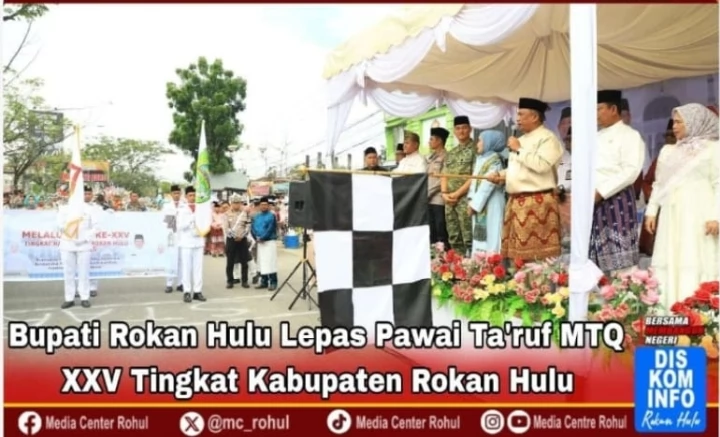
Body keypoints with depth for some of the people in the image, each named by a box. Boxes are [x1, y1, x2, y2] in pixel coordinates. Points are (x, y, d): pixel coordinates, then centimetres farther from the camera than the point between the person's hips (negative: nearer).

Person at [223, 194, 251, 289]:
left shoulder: (244, 214, 9)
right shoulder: (226, 215, 2)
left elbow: (247, 227, 3)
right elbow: (226, 229, -6)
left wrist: (241, 236, -11)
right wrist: (234, 236, -15)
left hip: (242, 240, 2)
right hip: (231, 240, -2)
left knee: (244, 262, 2)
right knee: (230, 262, 0)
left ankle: (244, 281, 9)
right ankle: (230, 281, 9)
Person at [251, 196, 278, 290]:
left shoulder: (271, 216, -5)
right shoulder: (256, 216, 12)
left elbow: (270, 229, -14)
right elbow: (253, 228, 7)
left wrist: (262, 238, -17)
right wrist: (256, 238, -9)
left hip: (270, 241, -6)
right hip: (259, 243, 6)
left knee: (270, 262, -7)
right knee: (262, 262, 9)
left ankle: (273, 282, -3)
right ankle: (264, 282, 16)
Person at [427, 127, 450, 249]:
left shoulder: (446, 156, -5)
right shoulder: (430, 158, 17)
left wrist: (428, 192, -10)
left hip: (439, 199, -7)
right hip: (429, 199, 7)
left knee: (441, 230, -5)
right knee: (432, 230, 9)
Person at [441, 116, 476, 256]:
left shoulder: (475, 150, -2)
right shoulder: (451, 153, 19)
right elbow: (444, 176, 16)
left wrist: (457, 194, -12)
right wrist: (445, 193, -2)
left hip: (466, 198, -7)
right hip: (449, 200, 7)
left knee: (468, 238, -8)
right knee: (454, 238, 9)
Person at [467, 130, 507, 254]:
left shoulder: (495, 161, -10)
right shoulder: (480, 159, 16)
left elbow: (488, 184, -16)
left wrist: (475, 204, -16)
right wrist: (471, 201, 3)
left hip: (491, 205, -8)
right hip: (479, 204, 9)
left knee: (491, 236, -8)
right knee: (480, 236, 9)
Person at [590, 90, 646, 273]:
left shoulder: (630, 135, -3)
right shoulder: (597, 137, 19)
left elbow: (631, 171, -14)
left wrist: (601, 192, -17)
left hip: (617, 200, -7)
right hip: (594, 200, 7)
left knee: (620, 256, -8)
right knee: (599, 255, 8)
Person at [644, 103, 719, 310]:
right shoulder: (668, 151, 18)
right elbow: (659, 184, 18)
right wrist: (651, 211, 10)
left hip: (699, 215, -5)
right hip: (672, 215, 5)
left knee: (697, 263, -7)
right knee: (670, 263, 0)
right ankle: (669, 311, 2)